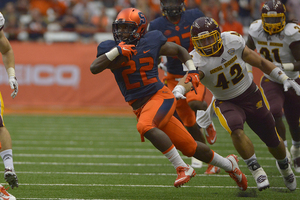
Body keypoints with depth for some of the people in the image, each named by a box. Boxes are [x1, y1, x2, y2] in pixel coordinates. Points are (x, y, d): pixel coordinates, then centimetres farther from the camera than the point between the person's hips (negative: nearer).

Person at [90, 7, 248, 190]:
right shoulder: (111, 48, 0)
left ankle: (183, 168, -27)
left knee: (145, 126, -35)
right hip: (140, 106, 3)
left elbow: (179, 50, 14)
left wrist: (192, 70, 1)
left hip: (160, 96, -3)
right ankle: (229, 164, 30)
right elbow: (94, 68, -17)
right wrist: (116, 51, -25)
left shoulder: (151, 43, -3)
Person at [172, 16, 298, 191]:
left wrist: (285, 79, -4)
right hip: (226, 103, -2)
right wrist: (179, 90, -70)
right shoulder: (197, 60, -25)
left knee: (273, 141, 12)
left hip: (251, 96, 2)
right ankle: (257, 171, -17)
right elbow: (190, 78, -46)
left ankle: (285, 168, 43)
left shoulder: (232, 41, -19)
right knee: (236, 131, -34)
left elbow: (259, 62, -6)